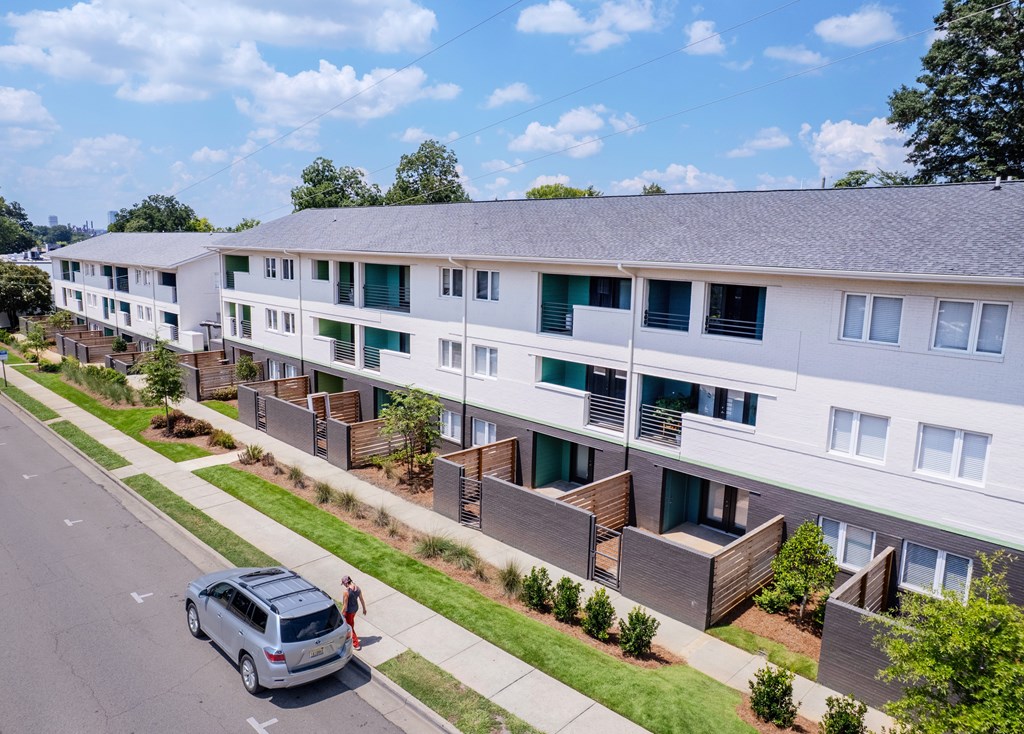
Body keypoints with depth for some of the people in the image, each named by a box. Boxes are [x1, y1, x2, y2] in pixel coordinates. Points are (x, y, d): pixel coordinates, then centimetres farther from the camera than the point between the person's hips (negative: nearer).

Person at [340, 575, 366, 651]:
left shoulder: (347, 591, -30)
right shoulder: (357, 588, -8)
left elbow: (345, 605, -24)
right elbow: (362, 600, 3)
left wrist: (341, 614, -12)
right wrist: (364, 609, 17)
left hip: (349, 610, -7)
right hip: (356, 608, 7)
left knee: (350, 626, 10)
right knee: (351, 621, 32)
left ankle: (356, 645, 18)